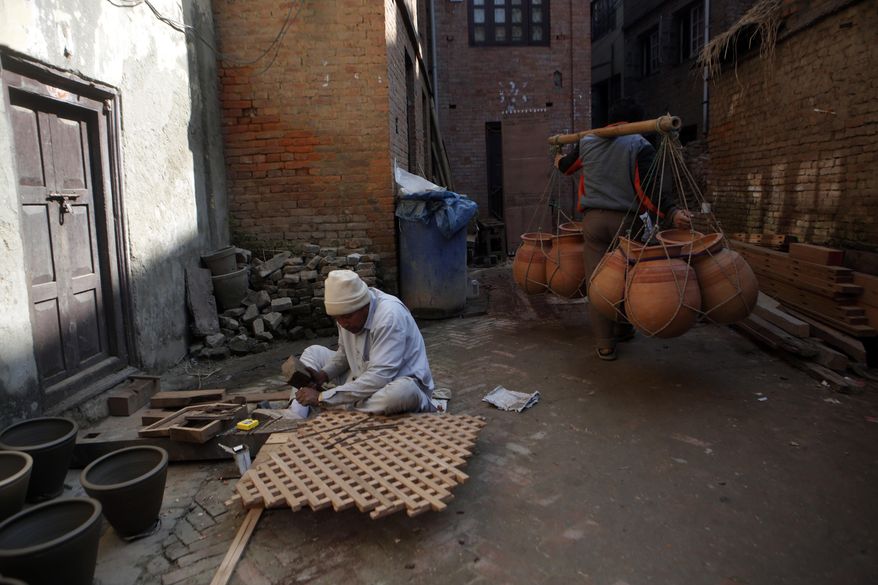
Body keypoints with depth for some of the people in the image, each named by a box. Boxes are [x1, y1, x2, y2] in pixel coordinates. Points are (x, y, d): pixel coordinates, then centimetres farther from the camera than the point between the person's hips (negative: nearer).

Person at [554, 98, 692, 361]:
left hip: (593, 220, 2)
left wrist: (560, 161, 54)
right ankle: (622, 329, 31)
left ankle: (604, 344, 5)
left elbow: (567, 165, 32)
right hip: (626, 220, -2)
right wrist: (671, 213, -21)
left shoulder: (587, 143, 12)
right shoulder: (639, 145, -1)